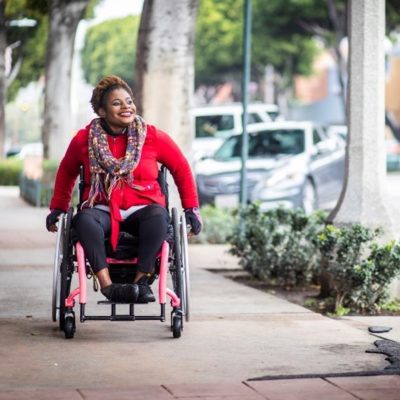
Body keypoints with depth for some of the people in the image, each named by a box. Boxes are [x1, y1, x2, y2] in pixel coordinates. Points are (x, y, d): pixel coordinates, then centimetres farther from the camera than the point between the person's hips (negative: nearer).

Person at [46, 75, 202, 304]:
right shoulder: (84, 139, 3)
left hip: (142, 208, 0)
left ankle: (141, 281, -29)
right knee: (85, 219, -35)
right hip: (102, 210, 0)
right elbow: (66, 172, 21)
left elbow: (181, 168, 12)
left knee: (158, 216, -36)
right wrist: (58, 208, 17)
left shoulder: (153, 137, 1)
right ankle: (107, 286, -40)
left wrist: (191, 208, 8)